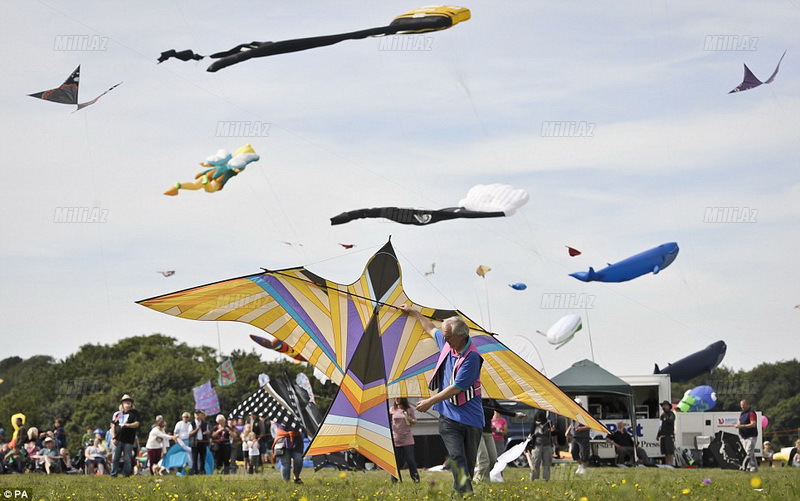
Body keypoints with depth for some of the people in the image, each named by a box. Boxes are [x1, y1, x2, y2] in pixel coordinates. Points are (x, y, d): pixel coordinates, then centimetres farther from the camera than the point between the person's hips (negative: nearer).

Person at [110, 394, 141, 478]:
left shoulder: (134, 413, 6)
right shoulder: (117, 414, 14)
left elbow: (137, 424, -4)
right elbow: (113, 425, 13)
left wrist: (126, 425, -17)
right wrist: (113, 437, 3)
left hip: (128, 440, -2)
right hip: (118, 440, 2)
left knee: (127, 459, -2)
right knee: (115, 458, 0)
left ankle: (126, 475, 4)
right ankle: (113, 474, 5)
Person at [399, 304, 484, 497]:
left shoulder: (471, 357, -17)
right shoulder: (446, 343, 5)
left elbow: (456, 388, -17)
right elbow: (431, 329, 29)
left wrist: (430, 402, -10)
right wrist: (414, 313, 40)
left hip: (470, 417, -4)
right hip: (449, 417, 4)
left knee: (469, 463, 2)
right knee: (456, 457, -14)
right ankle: (466, 494, -22)